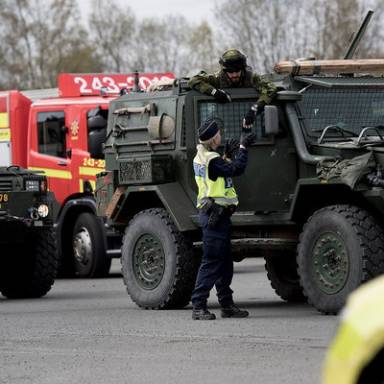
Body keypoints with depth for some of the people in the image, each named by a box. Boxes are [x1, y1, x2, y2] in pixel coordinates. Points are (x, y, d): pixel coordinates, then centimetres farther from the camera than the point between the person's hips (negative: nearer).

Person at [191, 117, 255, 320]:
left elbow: (222, 170, 19)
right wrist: (242, 147, -10)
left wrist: (228, 155, 10)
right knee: (211, 261, -9)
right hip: (214, 215, -10)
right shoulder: (211, 160, -19)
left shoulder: (202, 156, 13)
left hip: (216, 214, 10)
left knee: (225, 262, 14)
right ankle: (198, 307, -9)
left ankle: (227, 305, 20)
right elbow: (236, 169, -20)